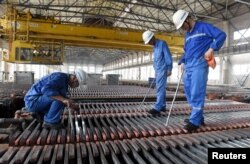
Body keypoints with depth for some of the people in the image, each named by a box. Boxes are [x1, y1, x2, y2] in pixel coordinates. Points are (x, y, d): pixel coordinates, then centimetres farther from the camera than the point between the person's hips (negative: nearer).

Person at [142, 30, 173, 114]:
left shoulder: (162, 43, -7)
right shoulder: (155, 46, 18)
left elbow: (168, 56, -12)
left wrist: (169, 69, -16)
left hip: (163, 70, -9)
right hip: (158, 71, 9)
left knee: (160, 89, -11)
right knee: (160, 89, 9)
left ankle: (157, 108, -11)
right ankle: (162, 106, 16)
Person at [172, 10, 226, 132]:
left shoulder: (203, 27, 3)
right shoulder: (187, 35, 23)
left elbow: (221, 35, -3)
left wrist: (211, 48, -15)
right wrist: (182, 62, 14)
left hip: (199, 65, -8)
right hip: (188, 67, 8)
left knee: (197, 93, -11)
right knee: (189, 93, 6)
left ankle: (195, 121, -6)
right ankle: (198, 117, 17)